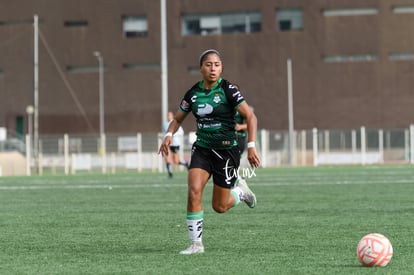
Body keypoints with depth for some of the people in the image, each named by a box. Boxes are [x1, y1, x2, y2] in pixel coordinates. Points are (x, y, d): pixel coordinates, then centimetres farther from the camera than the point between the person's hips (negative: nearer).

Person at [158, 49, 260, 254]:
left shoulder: (227, 90, -11)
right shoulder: (193, 93, 2)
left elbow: (250, 117, -12)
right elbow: (178, 118, 15)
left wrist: (251, 146, -21)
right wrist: (169, 135, -5)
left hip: (226, 150, -3)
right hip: (202, 149, 3)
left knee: (219, 206, 3)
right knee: (193, 191, -18)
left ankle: (240, 190, 37)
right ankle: (196, 244, -8)